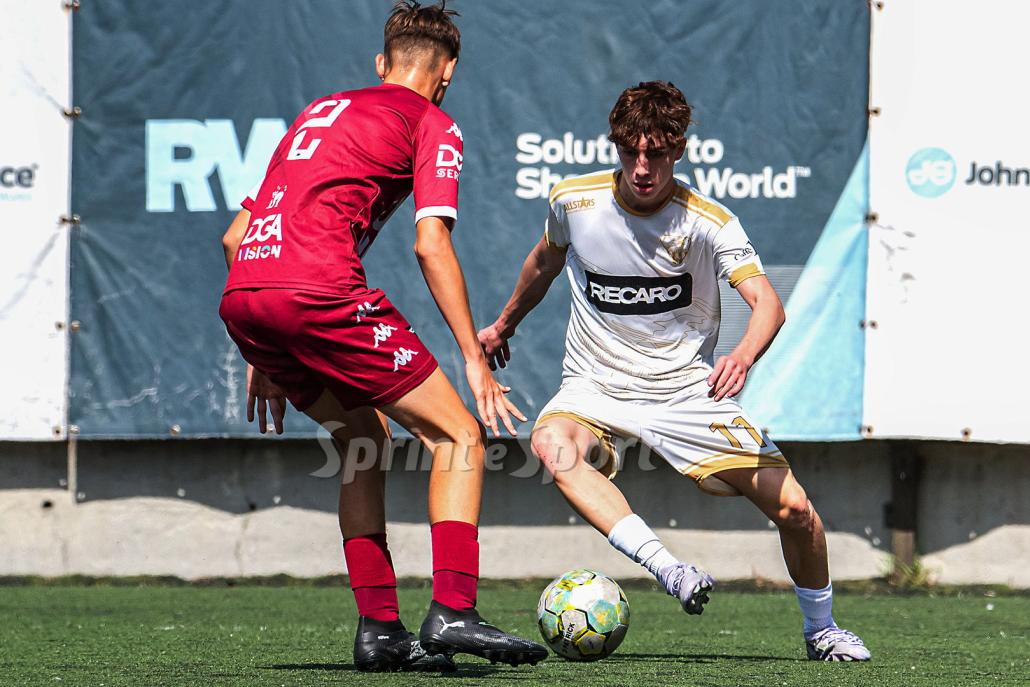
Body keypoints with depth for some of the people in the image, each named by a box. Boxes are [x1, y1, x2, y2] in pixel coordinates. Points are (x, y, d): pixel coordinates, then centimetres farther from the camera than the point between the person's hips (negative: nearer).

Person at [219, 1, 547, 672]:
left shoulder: (320, 112, 30)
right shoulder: (432, 124, 11)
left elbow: (235, 236, 28)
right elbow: (431, 245, -3)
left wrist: (264, 354, 31)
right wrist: (475, 358, -2)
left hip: (241, 298, 7)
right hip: (320, 291, -7)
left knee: (364, 437, 24)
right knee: (458, 437, 3)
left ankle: (379, 628, 16)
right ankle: (452, 611, -13)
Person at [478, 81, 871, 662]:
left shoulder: (709, 221, -15)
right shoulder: (574, 201, -7)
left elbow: (766, 300, -29)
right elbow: (547, 259, 17)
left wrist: (744, 356, -51)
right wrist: (505, 324, 32)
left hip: (688, 389, -1)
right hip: (596, 388, 1)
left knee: (792, 506, -10)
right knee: (552, 444, -36)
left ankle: (822, 629, 19)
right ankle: (668, 570, -42)